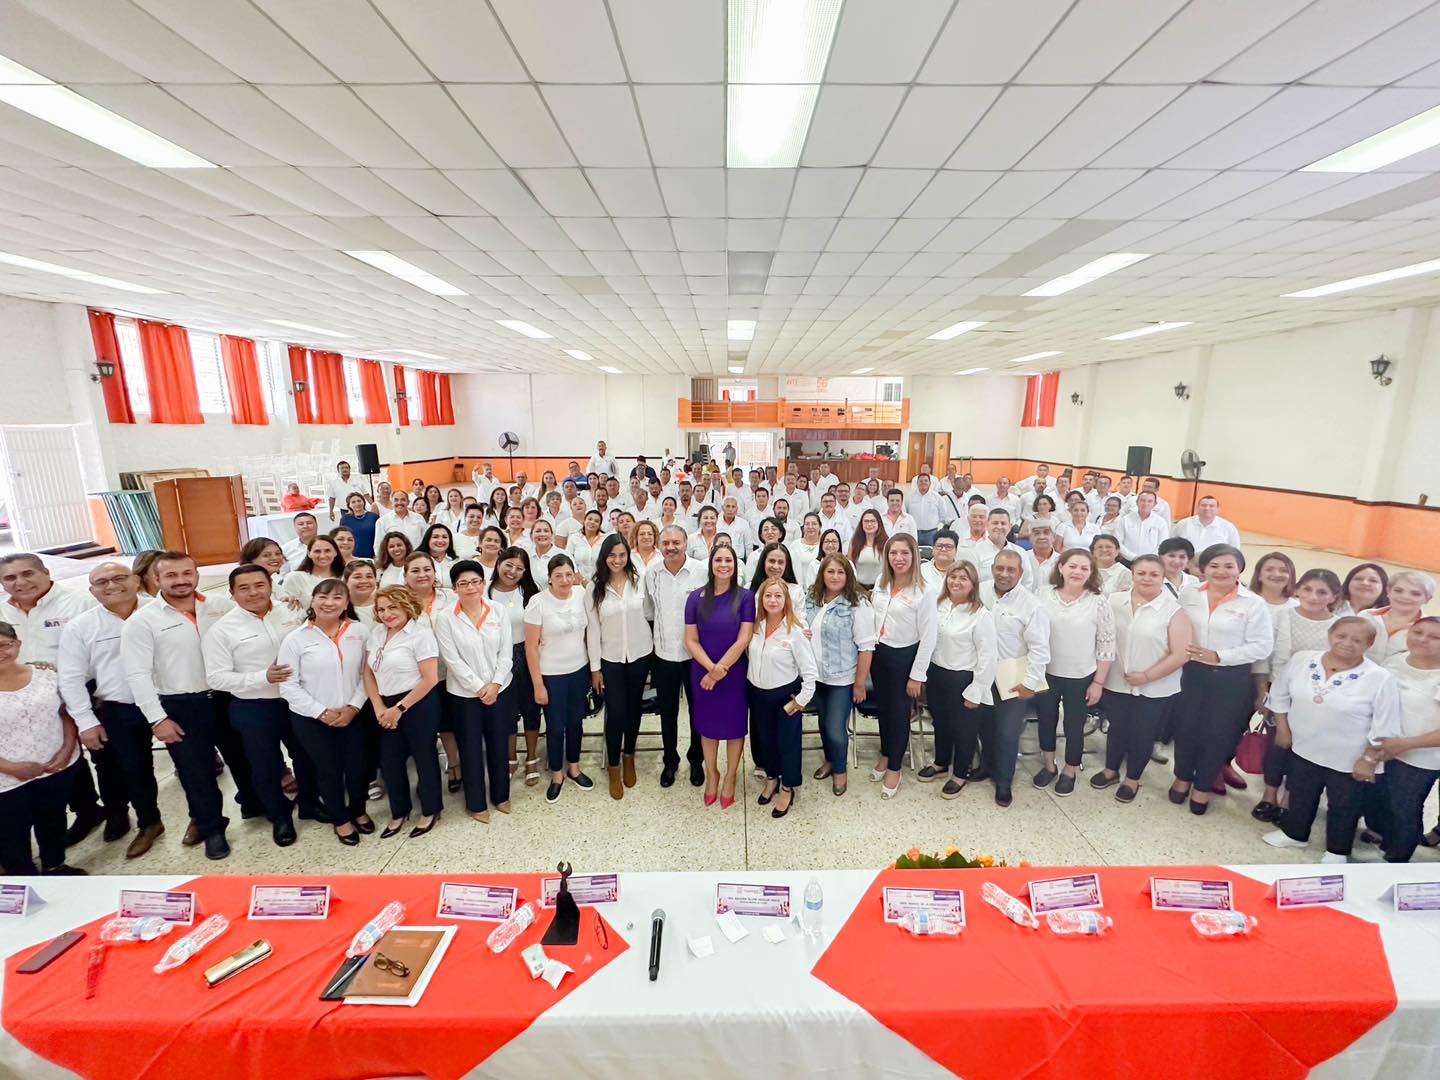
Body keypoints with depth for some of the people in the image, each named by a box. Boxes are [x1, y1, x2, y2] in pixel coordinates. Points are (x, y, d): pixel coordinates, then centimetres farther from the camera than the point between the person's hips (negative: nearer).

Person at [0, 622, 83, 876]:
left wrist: (67, 749, -10)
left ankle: (55, 867, 41)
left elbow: (66, 713, 2)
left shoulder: (44, 674, -5)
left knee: (53, 821, 20)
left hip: (58, 767, 3)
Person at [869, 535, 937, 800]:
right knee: (882, 707, 18)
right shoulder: (880, 583, 0)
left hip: (904, 657, -5)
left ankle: (894, 768, 28)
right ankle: (885, 755, 40)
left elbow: (928, 638, -14)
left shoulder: (923, 592, -16)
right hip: (879, 653, 5)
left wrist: (917, 675, -12)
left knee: (899, 713, 8)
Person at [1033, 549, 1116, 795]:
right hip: (1045, 673, 2)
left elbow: (1106, 646, -7)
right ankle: (1048, 765, 39)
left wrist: (1098, 682, -6)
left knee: (1074, 726, 14)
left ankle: (1070, 771, 36)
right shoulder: (1044, 595, -7)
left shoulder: (1099, 603, -11)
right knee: (1046, 720, 17)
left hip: (1081, 678, -2)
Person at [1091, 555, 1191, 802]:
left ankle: (1133, 778, 35)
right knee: (1116, 728, 19)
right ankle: (1111, 770, 39)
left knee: (1142, 734, 14)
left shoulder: (1173, 611, -13)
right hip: (1116, 684, 3)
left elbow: (1181, 654, -14)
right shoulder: (1114, 601, -3)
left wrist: (1147, 676, -15)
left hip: (1155, 690, -2)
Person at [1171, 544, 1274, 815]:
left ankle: (1204, 785, 30)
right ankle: (1183, 777, 34)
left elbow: (1262, 647, -11)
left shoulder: (1254, 604, -9)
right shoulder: (1189, 597, 0)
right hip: (1193, 673, 2)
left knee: (1218, 732, 11)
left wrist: (1219, 656, -17)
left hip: (1232, 679, -2)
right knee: (1187, 727, 12)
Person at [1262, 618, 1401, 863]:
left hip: (1349, 761, -3)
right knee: (1300, 796, 21)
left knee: (1343, 807, 16)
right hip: (1303, 749, 3)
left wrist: (1369, 760, -12)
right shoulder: (1302, 661, -9)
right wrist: (1282, 728, 3)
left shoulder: (1380, 679, -18)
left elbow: (1385, 728, -13)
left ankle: (1337, 851, 38)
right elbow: (1280, 695, 4)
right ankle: (1294, 833, 43)